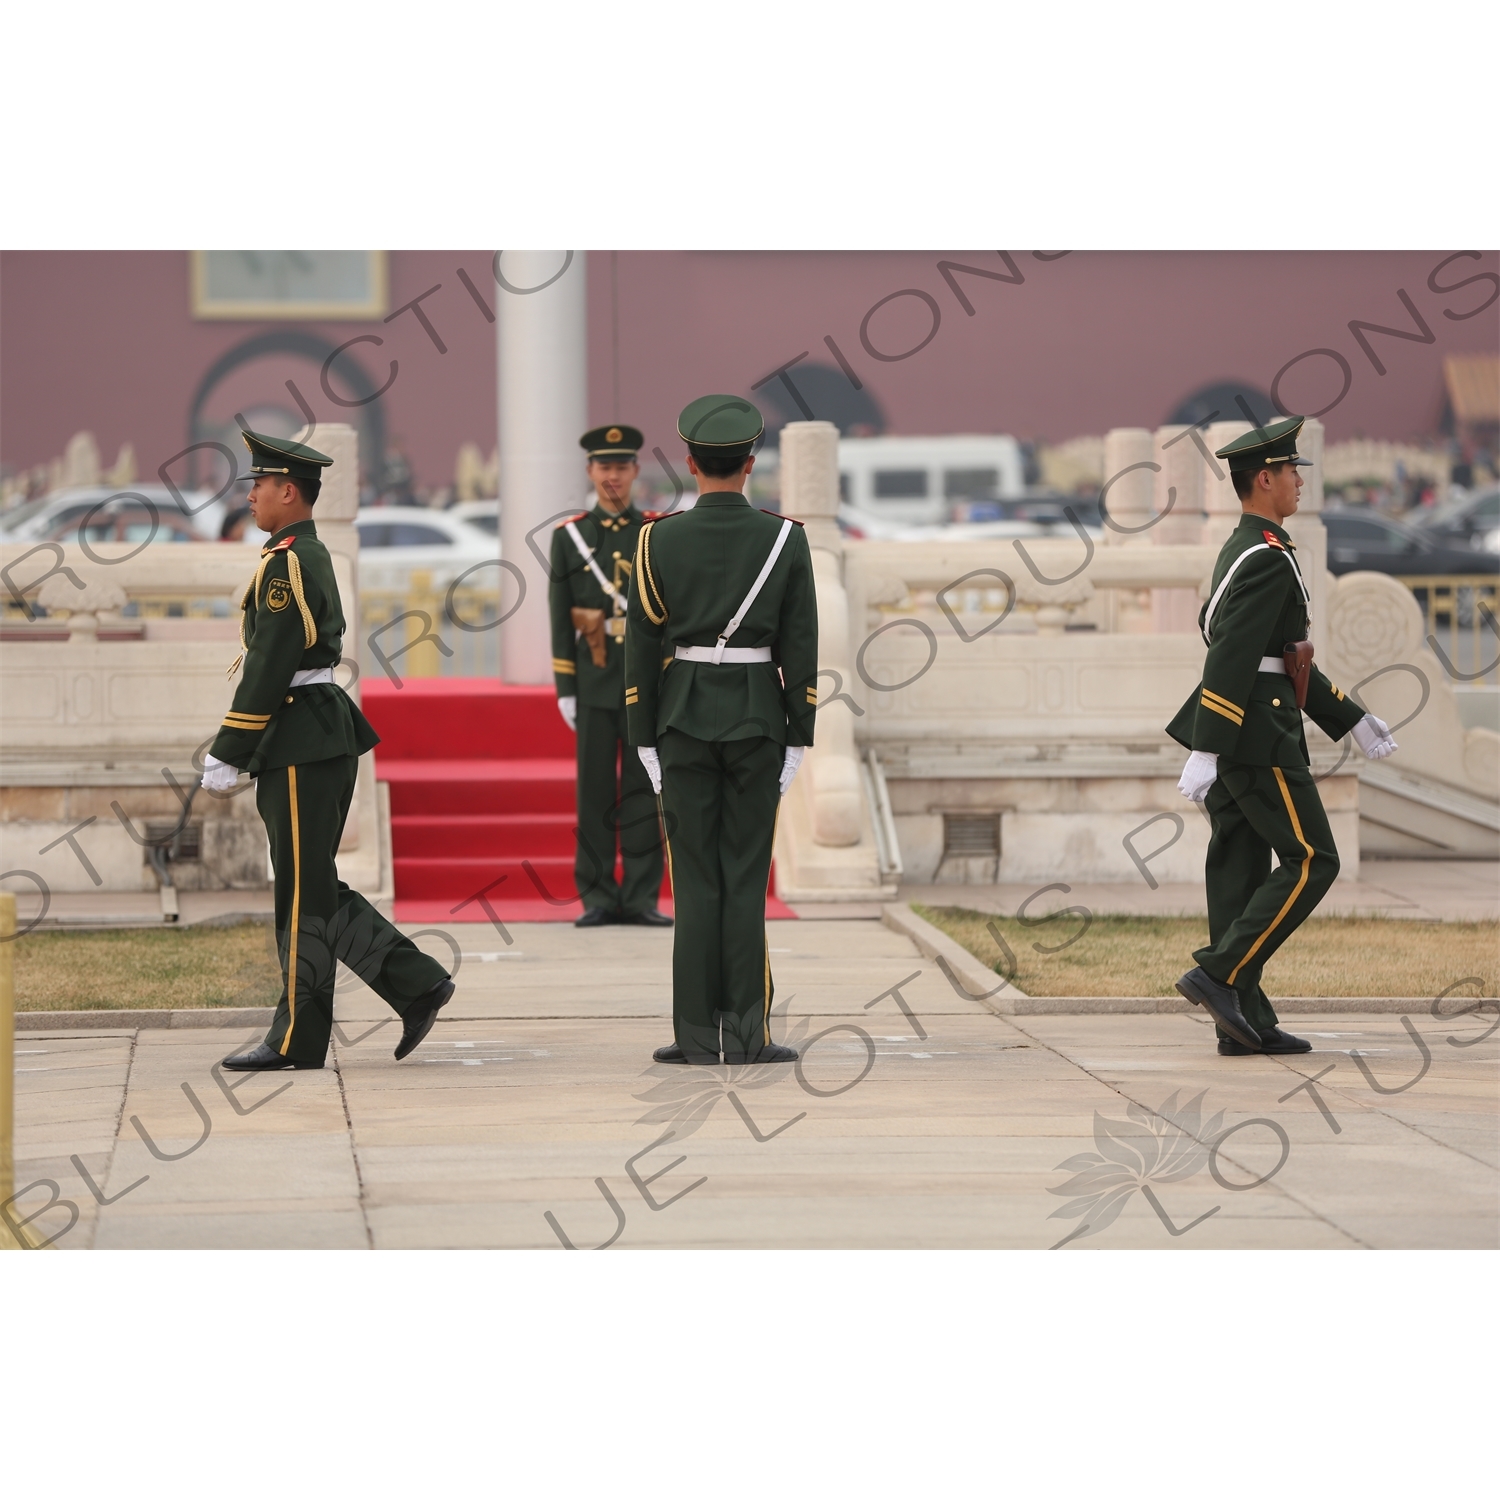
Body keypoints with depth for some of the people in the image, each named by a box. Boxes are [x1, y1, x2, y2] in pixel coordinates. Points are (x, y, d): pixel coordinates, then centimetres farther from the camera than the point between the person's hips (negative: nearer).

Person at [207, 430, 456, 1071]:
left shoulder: (287, 565, -15)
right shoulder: (310, 556, 17)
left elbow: (269, 668, -19)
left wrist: (226, 755, -15)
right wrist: (234, 749, 23)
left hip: (303, 746, -10)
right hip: (310, 744, 10)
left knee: (303, 889, -4)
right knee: (311, 888, 12)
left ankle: (297, 1038, 1)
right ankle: (417, 985, 10)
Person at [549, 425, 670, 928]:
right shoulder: (569, 536, 6)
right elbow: (561, 619, 4)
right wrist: (565, 689, -2)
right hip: (594, 683, 0)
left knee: (644, 791, 0)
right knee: (594, 792, 0)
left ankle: (642, 898, 3)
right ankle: (598, 899, 4)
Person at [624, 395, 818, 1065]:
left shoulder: (659, 541, -3)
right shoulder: (785, 540, -3)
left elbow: (641, 648, -1)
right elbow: (801, 649, -2)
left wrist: (644, 740, 6)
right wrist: (800, 739, 4)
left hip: (684, 719, 0)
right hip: (757, 721, 0)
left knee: (695, 879, 3)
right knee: (746, 879, 3)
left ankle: (697, 1035, 1)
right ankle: (746, 1034, 0)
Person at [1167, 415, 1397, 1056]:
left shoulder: (1242, 551, 18)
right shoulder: (1268, 558, -14)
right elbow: (1230, 656, -22)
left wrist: (1351, 718, 26)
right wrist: (1206, 752, -26)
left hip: (1230, 734, 10)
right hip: (1258, 735, -10)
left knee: (1240, 870, 6)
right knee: (1310, 861, -6)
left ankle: (1246, 1022, 5)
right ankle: (1219, 974, -11)